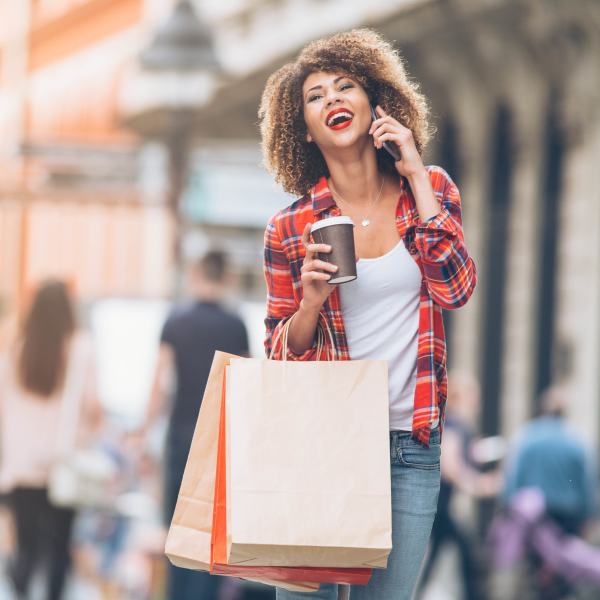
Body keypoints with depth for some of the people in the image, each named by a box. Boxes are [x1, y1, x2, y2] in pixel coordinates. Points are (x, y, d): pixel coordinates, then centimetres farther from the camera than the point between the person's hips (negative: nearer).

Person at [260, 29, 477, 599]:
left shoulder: (430, 188, 4)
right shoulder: (290, 228, -1)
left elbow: (454, 290, -10)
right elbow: (282, 353, 5)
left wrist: (416, 175, -8)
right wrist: (312, 300, -16)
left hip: (410, 444, 1)